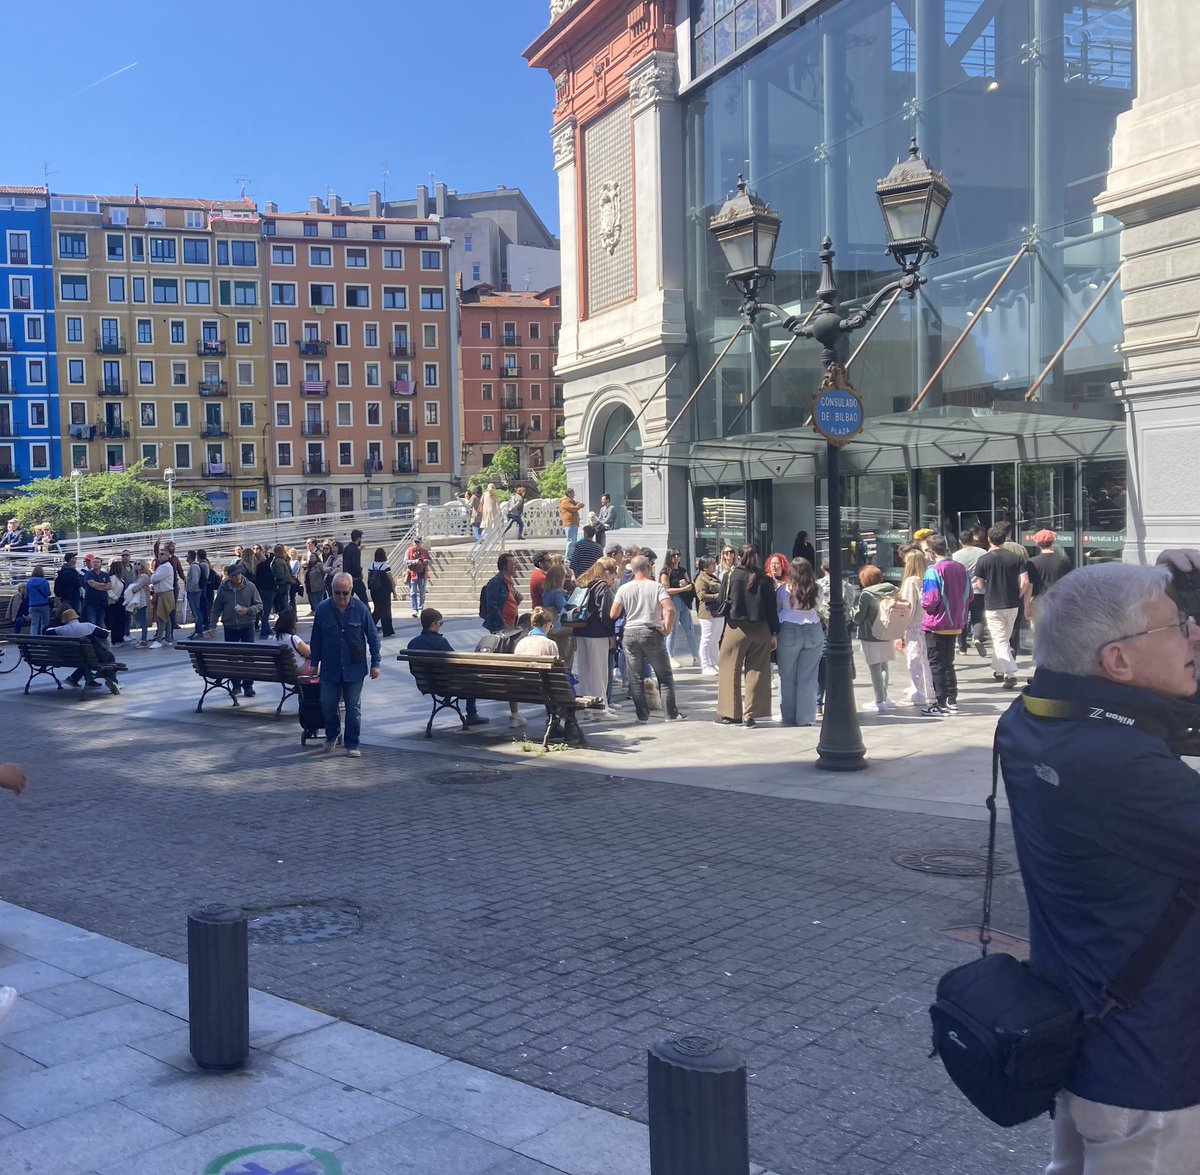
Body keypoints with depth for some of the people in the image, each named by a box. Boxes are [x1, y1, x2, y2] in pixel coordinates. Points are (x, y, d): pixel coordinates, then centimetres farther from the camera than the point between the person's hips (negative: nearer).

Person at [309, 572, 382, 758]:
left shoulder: (361, 609, -7)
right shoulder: (323, 609, -4)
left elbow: (373, 637, 0)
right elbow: (316, 638, 6)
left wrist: (375, 663, -2)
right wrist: (314, 663, 9)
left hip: (354, 668, -1)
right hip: (330, 668, 1)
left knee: (354, 708, 4)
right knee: (328, 704, 6)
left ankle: (352, 744, 15)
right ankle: (331, 735, 31)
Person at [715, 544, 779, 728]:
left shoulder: (731, 576, -4)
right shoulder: (764, 580, 0)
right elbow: (772, 608, 2)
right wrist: (774, 633, 8)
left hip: (736, 628, -2)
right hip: (761, 629, 2)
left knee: (731, 670, 8)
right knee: (756, 671, 7)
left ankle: (730, 713, 10)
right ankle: (750, 715, 4)